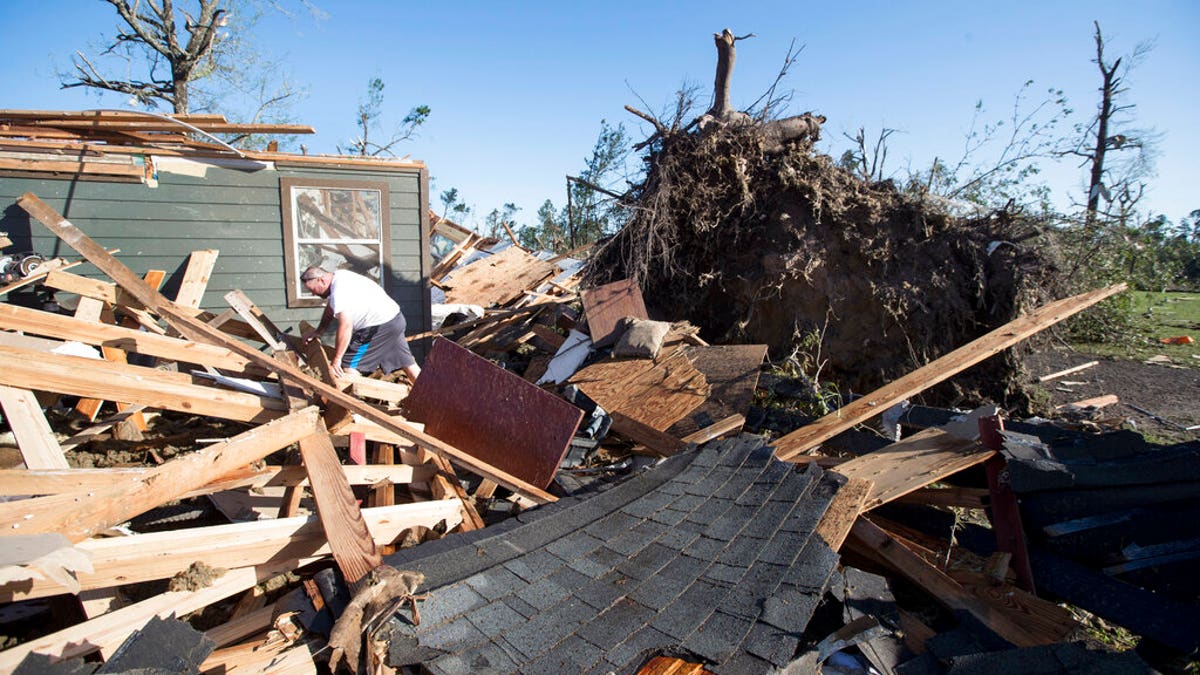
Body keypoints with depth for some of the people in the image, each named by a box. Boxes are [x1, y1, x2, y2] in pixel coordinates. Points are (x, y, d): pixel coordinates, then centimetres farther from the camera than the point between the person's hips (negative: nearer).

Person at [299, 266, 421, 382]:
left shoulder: (339, 291, -22)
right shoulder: (339, 276, 8)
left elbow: (345, 325, -29)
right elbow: (330, 308, 23)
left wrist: (336, 360, -24)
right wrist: (318, 331, 21)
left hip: (380, 326, -11)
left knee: (349, 367, -7)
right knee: (406, 362, 16)